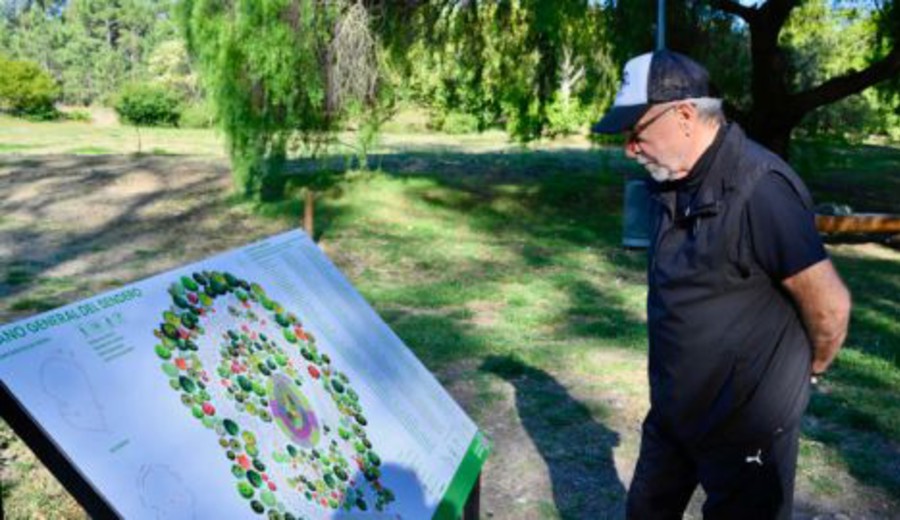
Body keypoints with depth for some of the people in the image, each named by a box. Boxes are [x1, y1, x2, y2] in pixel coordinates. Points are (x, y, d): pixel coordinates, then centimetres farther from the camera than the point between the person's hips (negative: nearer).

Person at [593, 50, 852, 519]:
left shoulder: (757, 187, -26)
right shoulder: (671, 183, 1)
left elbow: (830, 305, -20)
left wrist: (809, 369, -2)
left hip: (746, 424, -8)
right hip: (674, 410, 8)